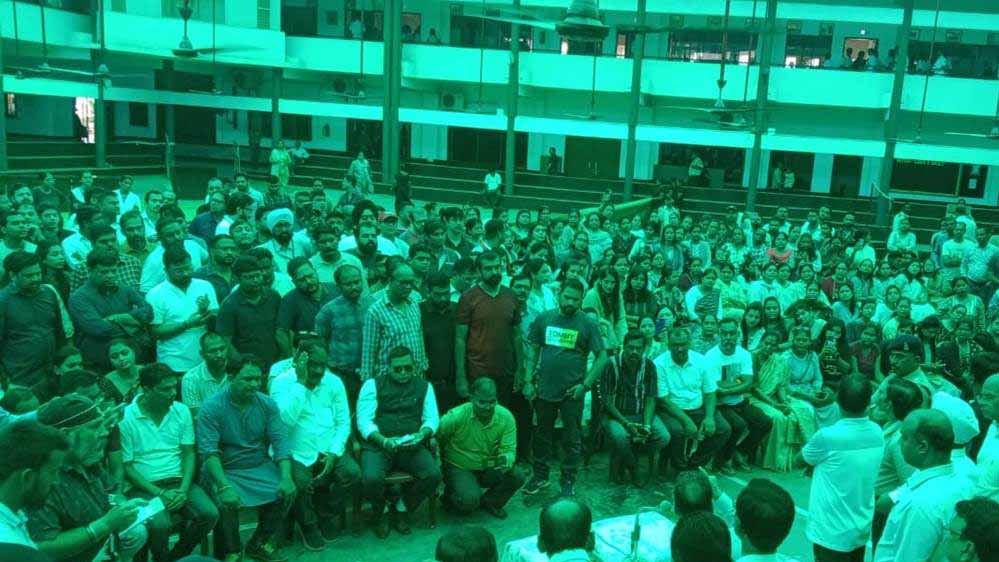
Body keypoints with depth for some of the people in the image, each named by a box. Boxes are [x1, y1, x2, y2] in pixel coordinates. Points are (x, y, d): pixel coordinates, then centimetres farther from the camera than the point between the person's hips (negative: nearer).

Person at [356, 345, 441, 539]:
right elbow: (364, 419, -2)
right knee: (371, 478, -31)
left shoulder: (424, 386, 17)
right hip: (377, 444, -2)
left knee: (434, 474, -24)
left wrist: (421, 435, -15)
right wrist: (383, 440, -19)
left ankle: (402, 510, 5)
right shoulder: (373, 384, 8)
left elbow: (432, 418, 8)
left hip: (412, 446, 2)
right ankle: (379, 514, 5)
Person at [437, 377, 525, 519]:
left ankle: (488, 503, 9)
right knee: (469, 499, -29)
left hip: (489, 469, 4)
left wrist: (506, 460, -37)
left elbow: (509, 449, -14)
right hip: (459, 469, -4)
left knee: (518, 476, -19)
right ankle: (450, 495, 9)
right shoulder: (456, 417, -24)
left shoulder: (506, 417, -14)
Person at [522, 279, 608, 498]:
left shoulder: (588, 324, -6)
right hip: (544, 389, 3)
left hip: (572, 392, -2)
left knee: (572, 439, 9)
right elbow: (533, 350, 7)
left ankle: (568, 481, 24)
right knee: (542, 434, 16)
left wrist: (585, 384, -12)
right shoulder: (544, 318, 1)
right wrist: (528, 381, 1)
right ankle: (540, 475, 32)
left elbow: (602, 357, -4)